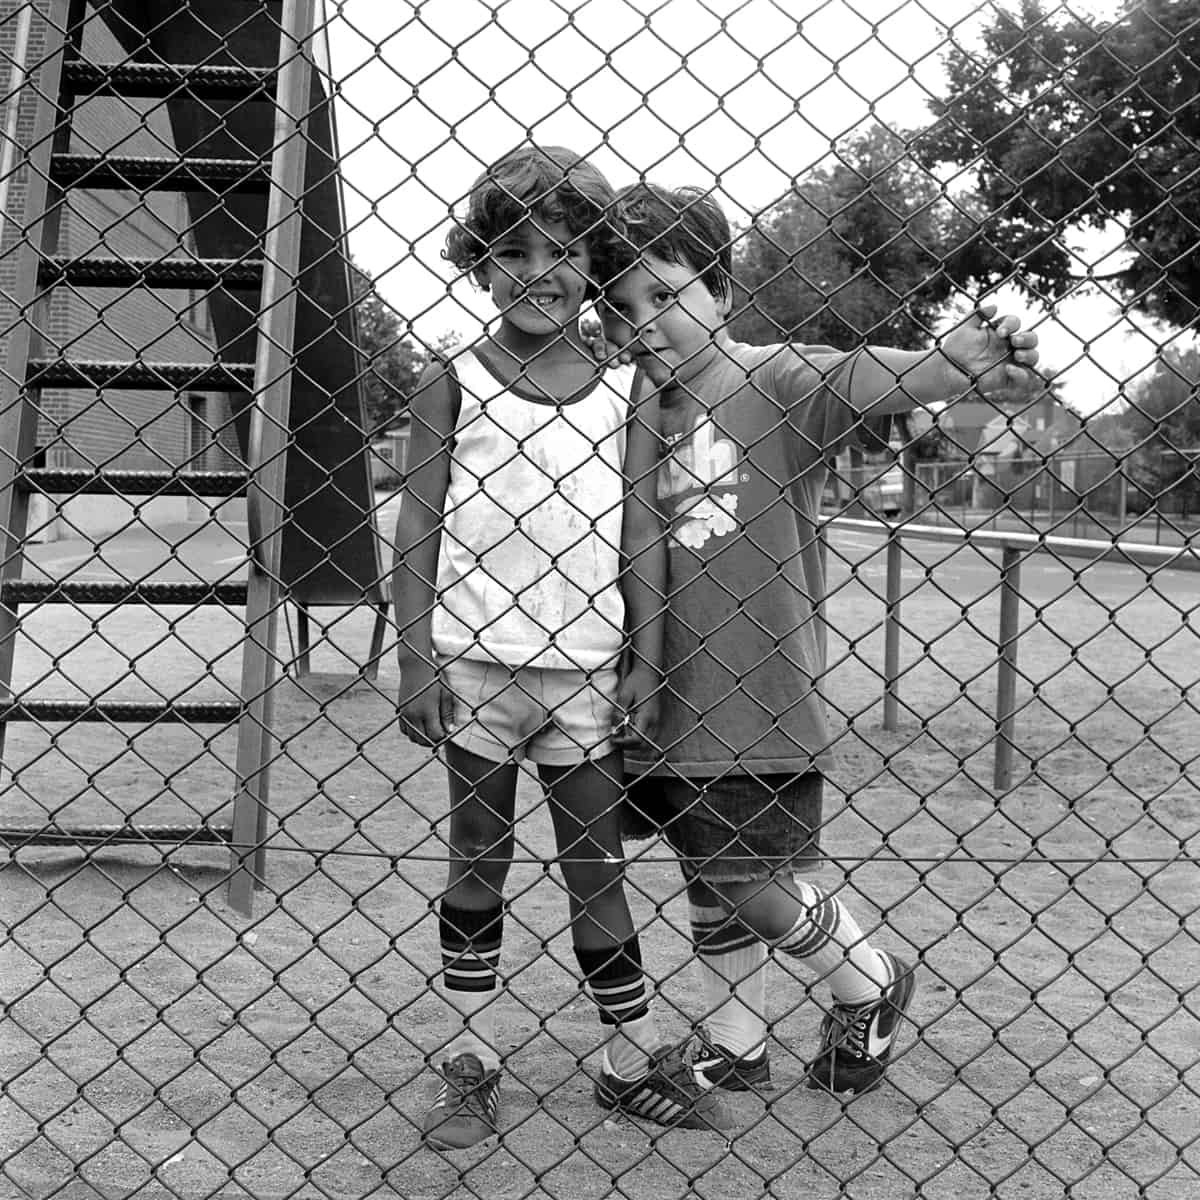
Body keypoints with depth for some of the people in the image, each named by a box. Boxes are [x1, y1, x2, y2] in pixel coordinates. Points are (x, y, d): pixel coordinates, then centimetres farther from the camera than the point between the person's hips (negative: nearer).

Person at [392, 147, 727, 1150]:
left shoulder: (626, 396, 3)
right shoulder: (452, 386, 0)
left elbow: (641, 540, 3)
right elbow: (417, 531, -1)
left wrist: (645, 667, -1)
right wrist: (418, 662, -7)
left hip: (583, 671, 1)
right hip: (474, 663, 0)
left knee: (598, 870, 8)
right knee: (476, 867, 9)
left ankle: (635, 1063, 21)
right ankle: (471, 1067, 21)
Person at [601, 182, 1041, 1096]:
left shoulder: (776, 382, -10)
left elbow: (869, 380, -29)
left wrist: (956, 365, -49)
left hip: (760, 704, -5)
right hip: (667, 704, 5)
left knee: (759, 890, 1)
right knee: (712, 889, 18)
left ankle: (873, 987, 30)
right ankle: (735, 1052, 36)